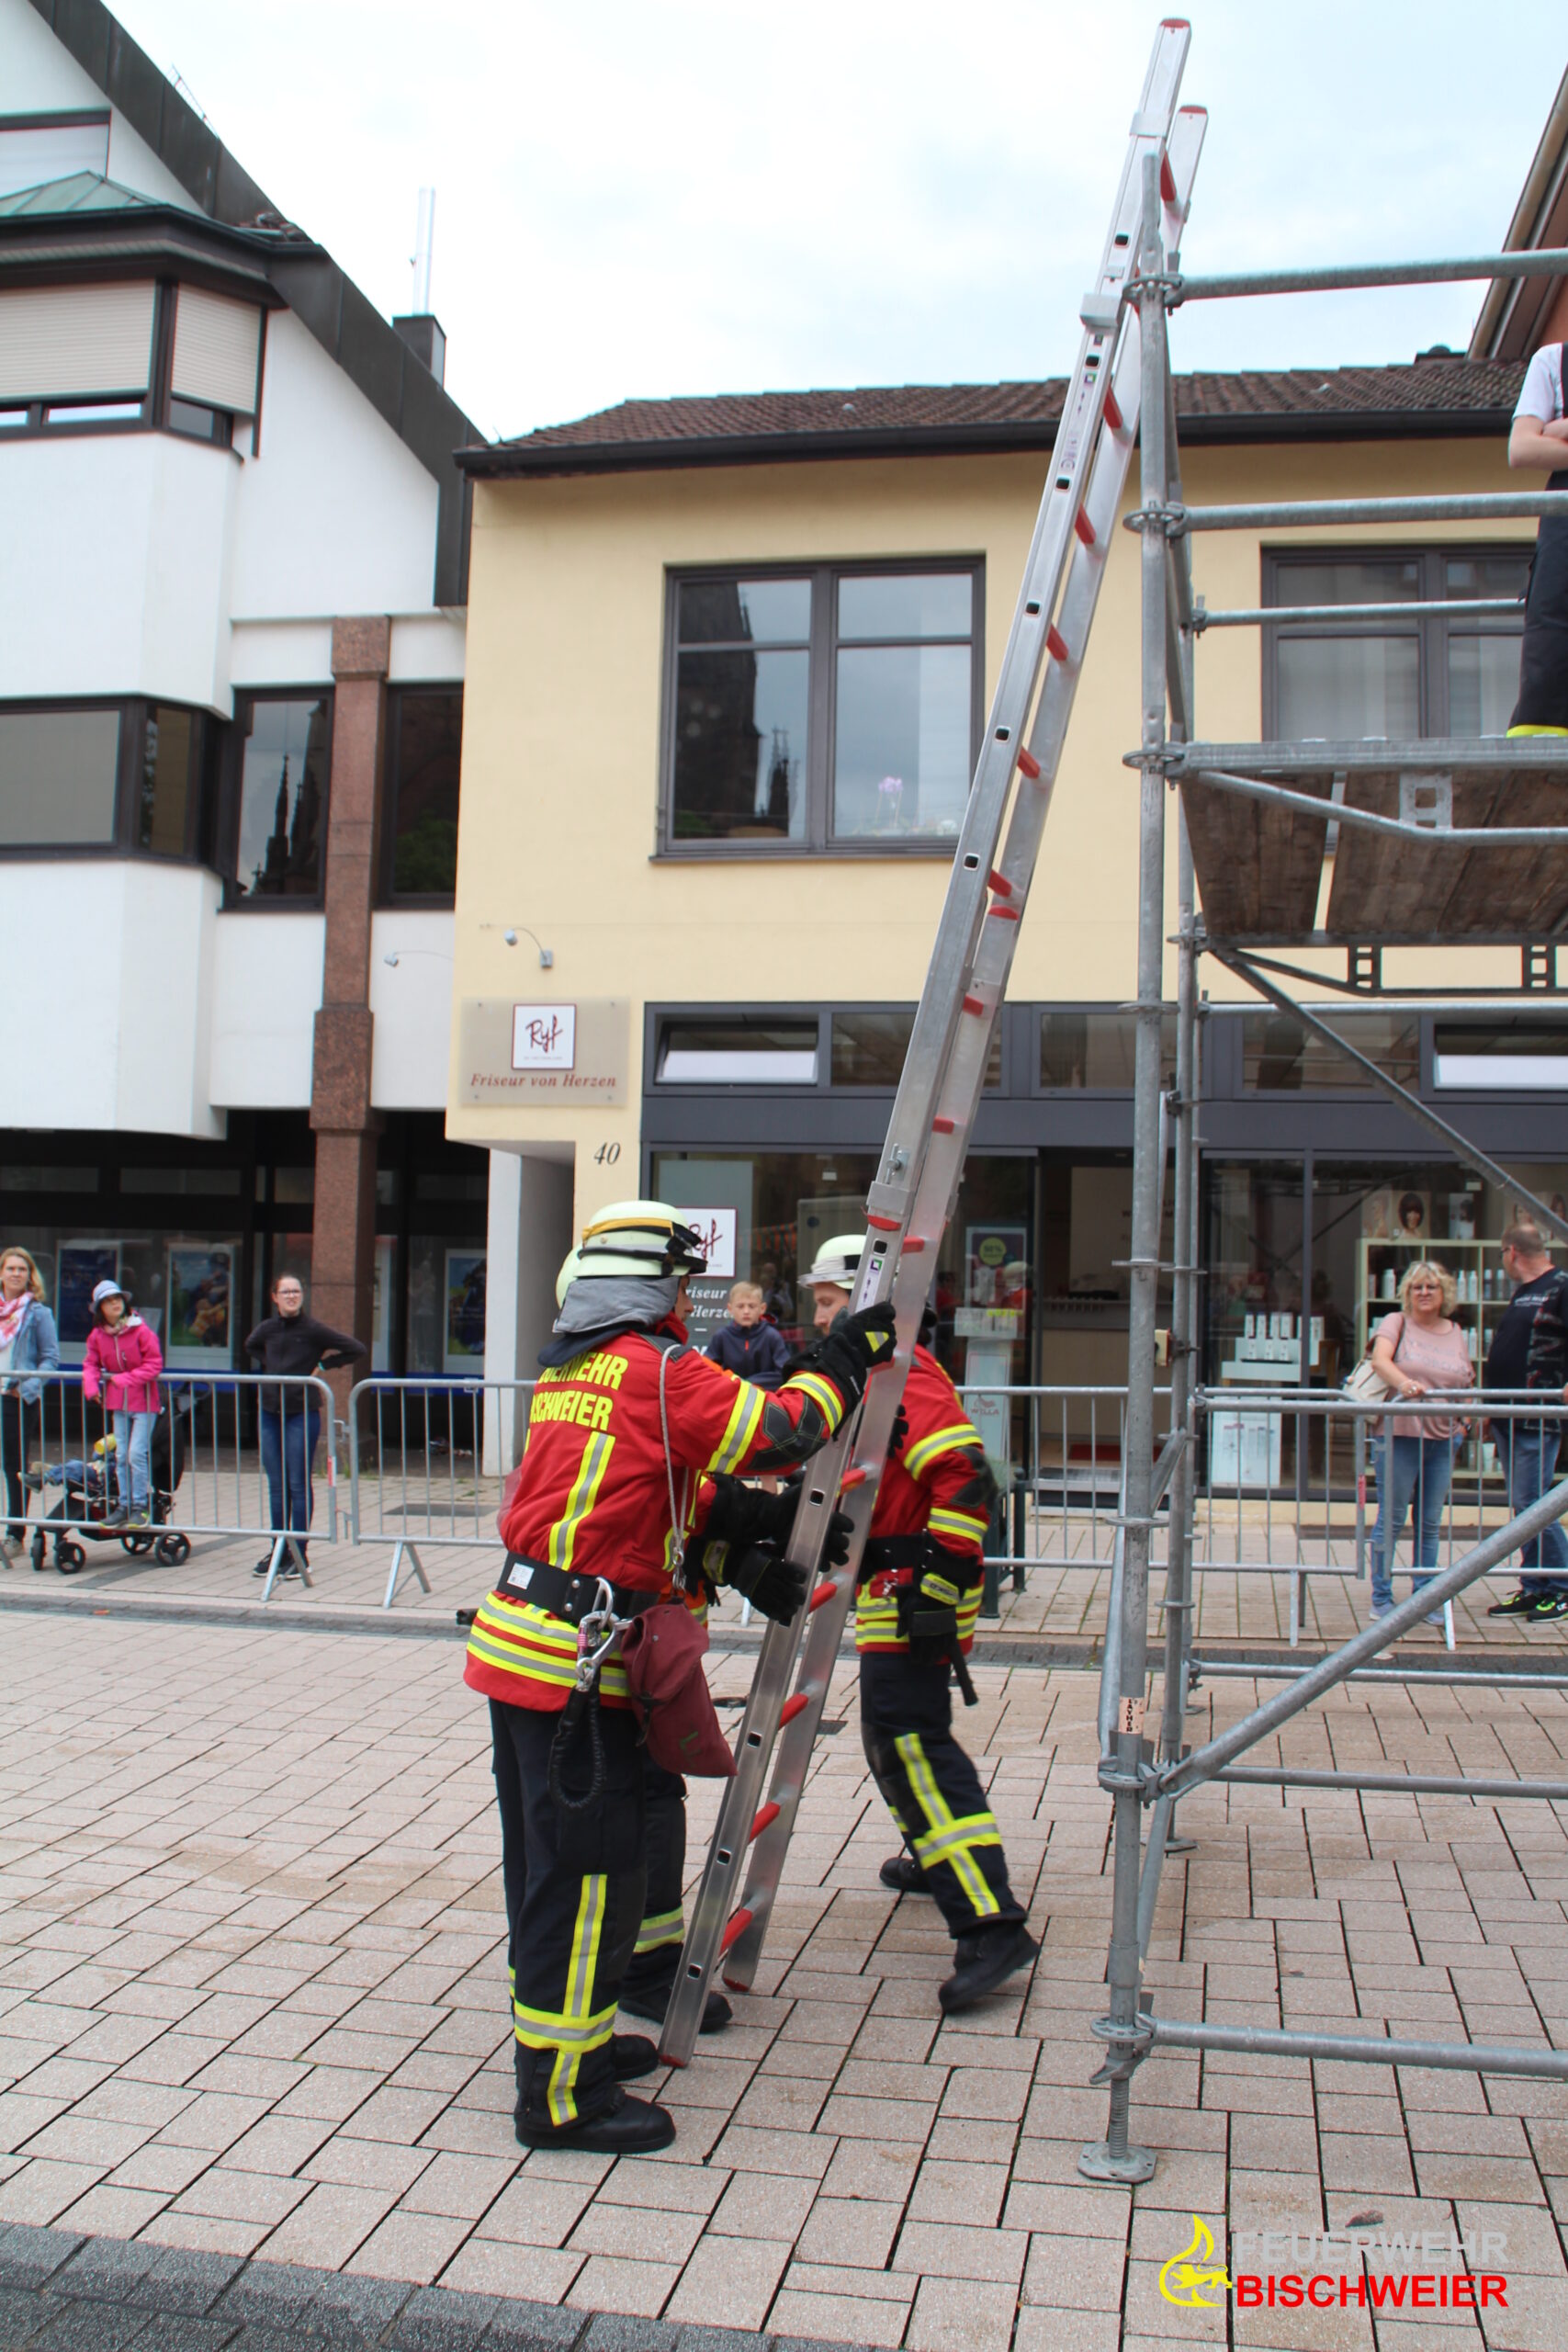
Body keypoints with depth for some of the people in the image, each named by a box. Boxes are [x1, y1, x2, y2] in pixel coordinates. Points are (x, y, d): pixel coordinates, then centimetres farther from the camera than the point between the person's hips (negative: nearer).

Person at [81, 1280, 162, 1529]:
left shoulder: (141, 1330, -13)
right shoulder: (97, 1335, 2)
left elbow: (154, 1363, -13)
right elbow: (91, 1363, 10)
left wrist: (128, 1379, -18)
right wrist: (91, 1384, -9)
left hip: (143, 1400, -5)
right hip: (118, 1401, 5)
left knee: (137, 1454, -9)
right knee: (121, 1456, 11)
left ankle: (140, 1506, 0)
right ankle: (124, 1505, 19)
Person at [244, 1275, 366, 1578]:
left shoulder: (314, 1330, -8)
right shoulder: (267, 1329, 5)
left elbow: (358, 1349, -7)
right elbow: (251, 1347, 28)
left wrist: (323, 1365, -5)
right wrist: (269, 1366, 11)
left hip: (302, 1414, -4)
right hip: (269, 1413, 4)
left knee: (299, 1484, -1)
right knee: (276, 1485, 10)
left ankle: (299, 1554, 5)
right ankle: (278, 1549, 18)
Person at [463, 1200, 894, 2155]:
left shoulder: (568, 1369, 15)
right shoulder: (658, 1370, -12)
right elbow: (780, 1433, -12)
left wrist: (745, 1561, 12)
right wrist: (847, 1360, 3)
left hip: (519, 1638, 10)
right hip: (574, 1656, -9)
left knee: (549, 1858, 20)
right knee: (593, 1869, -1)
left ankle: (563, 2036, 35)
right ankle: (564, 2095, 7)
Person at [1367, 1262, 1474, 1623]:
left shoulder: (1456, 1335, 13)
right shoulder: (1396, 1323, 0)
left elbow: (1468, 1384, 22)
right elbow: (1380, 1358, -19)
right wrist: (1403, 1382, -38)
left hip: (1443, 1438, 4)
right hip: (1399, 1434, -4)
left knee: (1430, 1523, 9)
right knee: (1391, 1519, 0)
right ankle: (1381, 1598, 9)